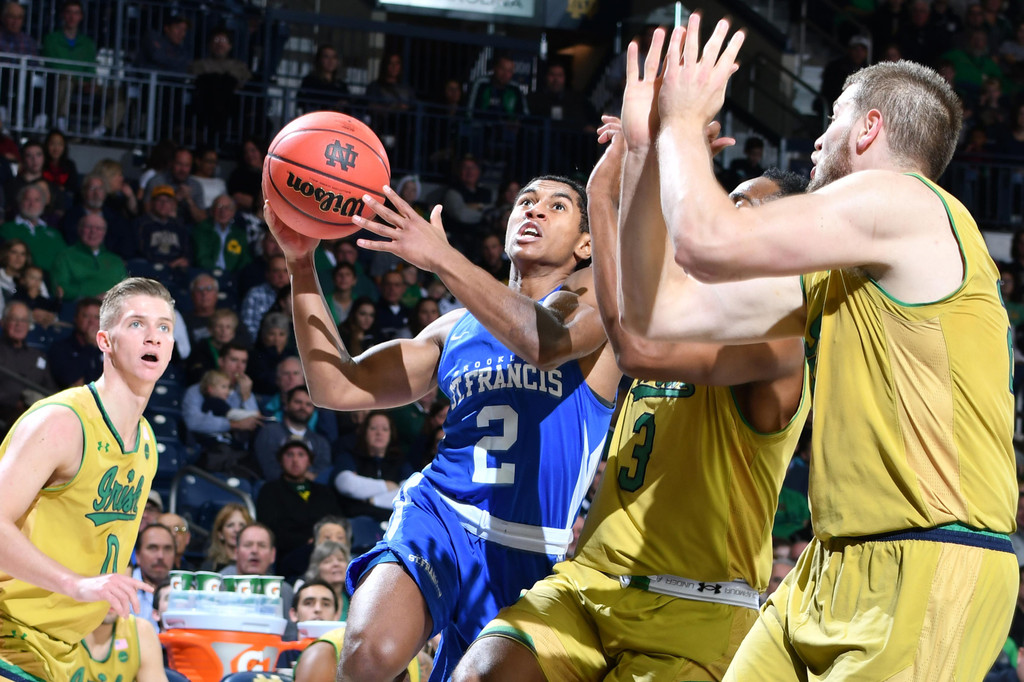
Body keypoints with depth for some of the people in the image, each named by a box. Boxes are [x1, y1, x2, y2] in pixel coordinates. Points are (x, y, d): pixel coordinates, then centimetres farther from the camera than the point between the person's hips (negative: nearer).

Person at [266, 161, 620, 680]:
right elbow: (338, 387, 13)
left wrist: (441, 257, -26)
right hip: (439, 515, 1)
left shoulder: (591, 296, 6)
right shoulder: (456, 329, 19)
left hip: (528, 554, -1)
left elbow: (544, 343, -19)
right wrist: (301, 264, 4)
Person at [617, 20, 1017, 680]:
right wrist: (649, 144, 19)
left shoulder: (904, 203, -8)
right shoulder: (830, 278, 20)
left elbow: (707, 242, -15)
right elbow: (658, 311, 18)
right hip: (832, 571, 9)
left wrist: (685, 119, 3)